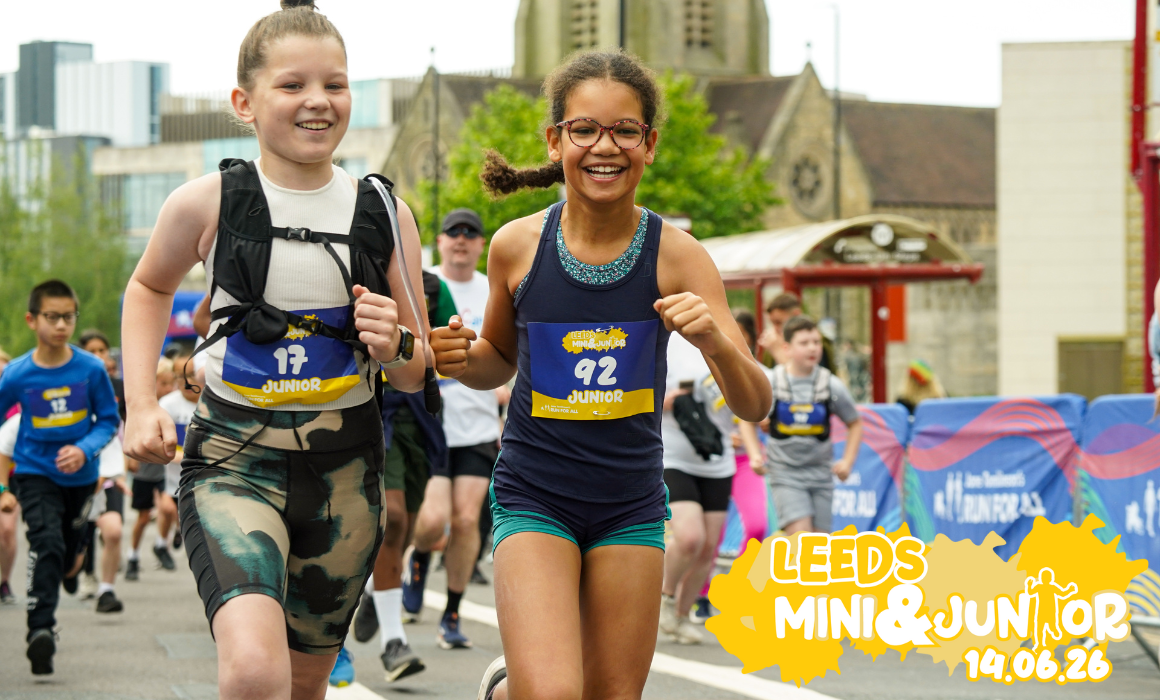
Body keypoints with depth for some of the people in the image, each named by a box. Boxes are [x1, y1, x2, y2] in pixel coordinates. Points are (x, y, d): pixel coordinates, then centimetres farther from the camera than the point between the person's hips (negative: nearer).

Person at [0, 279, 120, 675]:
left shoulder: (91, 369, -12)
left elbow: (109, 420, -3)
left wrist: (84, 449, -21)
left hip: (79, 475, 3)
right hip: (35, 472, -3)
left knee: (70, 546, 20)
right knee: (46, 542, -23)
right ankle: (40, 630, -25)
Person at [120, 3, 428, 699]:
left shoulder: (384, 214, 0)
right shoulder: (208, 203, -6)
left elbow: (417, 375, 8)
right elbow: (150, 287, 17)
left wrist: (396, 347, -14)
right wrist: (142, 404, 7)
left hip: (344, 468, 3)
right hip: (233, 458, -3)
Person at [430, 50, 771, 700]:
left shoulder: (676, 253, -9)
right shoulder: (518, 245, -7)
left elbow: (756, 407, -10)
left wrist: (715, 341, -30)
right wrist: (463, 359, -10)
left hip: (632, 506, 2)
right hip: (533, 496, -2)